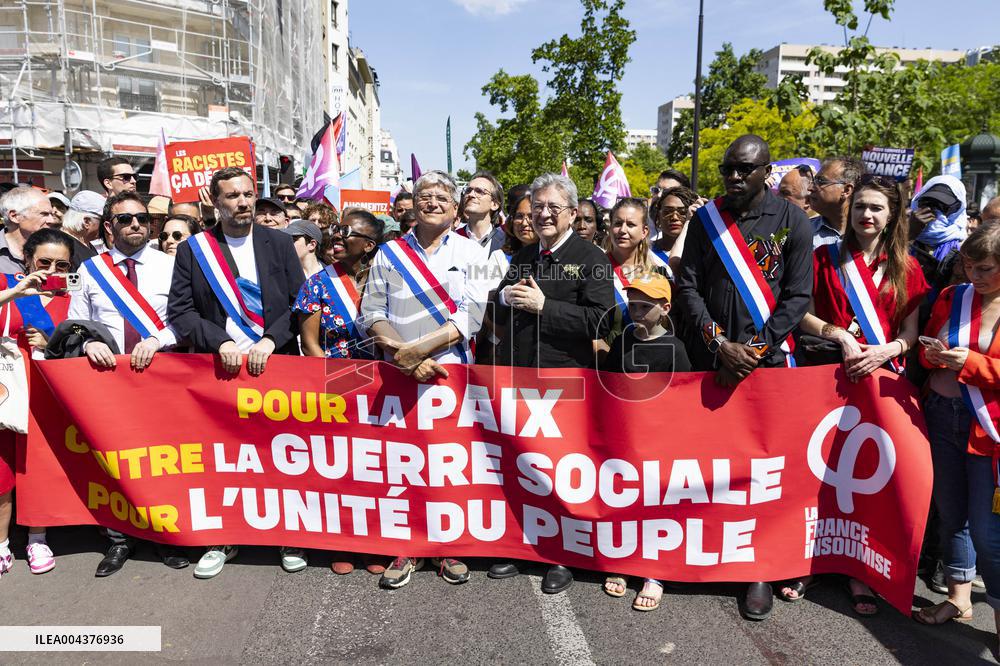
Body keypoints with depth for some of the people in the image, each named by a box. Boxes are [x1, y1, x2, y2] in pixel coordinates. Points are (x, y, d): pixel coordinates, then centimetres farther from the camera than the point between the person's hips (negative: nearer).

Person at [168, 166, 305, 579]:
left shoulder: (279, 244, 6)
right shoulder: (192, 250, 5)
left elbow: (300, 303, 1)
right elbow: (180, 312, 0)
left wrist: (270, 341, -12)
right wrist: (220, 343, -13)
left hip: (275, 364, 0)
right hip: (219, 367, 0)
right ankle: (222, 540, 22)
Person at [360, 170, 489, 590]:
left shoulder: (472, 253, 5)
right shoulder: (389, 253, 10)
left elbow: (471, 316, -6)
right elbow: (372, 313, 3)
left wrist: (417, 348, -14)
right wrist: (406, 358, -11)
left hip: (453, 371, -1)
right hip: (397, 374, 1)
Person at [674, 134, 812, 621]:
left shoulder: (791, 220, 1)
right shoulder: (706, 219, 6)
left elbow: (797, 295, -3)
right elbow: (687, 287, 2)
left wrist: (757, 348, -12)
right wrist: (720, 344, -9)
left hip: (768, 358, -2)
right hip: (711, 358, 2)